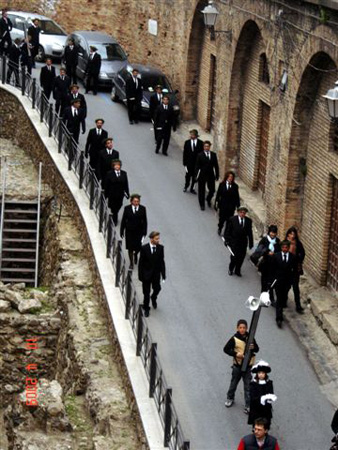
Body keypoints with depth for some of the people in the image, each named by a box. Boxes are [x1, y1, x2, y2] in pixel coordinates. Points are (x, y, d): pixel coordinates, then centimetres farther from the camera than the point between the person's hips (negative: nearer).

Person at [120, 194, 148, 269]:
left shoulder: (142, 208, -4)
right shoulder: (127, 208, -5)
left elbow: (144, 221, 1)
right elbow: (123, 220, 0)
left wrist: (144, 232, -2)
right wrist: (122, 231, 0)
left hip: (139, 231, 0)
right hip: (129, 231, 0)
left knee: (138, 247, 0)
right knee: (130, 247, 3)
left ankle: (135, 254, 37)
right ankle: (131, 263, 18)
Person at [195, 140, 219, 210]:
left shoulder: (213, 155, 3)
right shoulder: (200, 155, -6)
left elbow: (216, 166, 7)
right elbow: (197, 166, -6)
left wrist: (217, 175, 5)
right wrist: (196, 175, -10)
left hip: (211, 175, 2)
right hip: (202, 175, -2)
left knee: (212, 190, 4)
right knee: (201, 191, 7)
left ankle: (208, 199, 35)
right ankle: (202, 204, 21)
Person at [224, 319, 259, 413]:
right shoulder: (234, 339, -11)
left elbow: (257, 349, 3)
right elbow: (226, 349, -8)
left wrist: (253, 348, -20)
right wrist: (235, 354, -21)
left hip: (248, 366, 1)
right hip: (237, 365, -1)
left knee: (248, 386, 1)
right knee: (233, 383, 18)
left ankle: (248, 405, 7)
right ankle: (230, 398, 41)